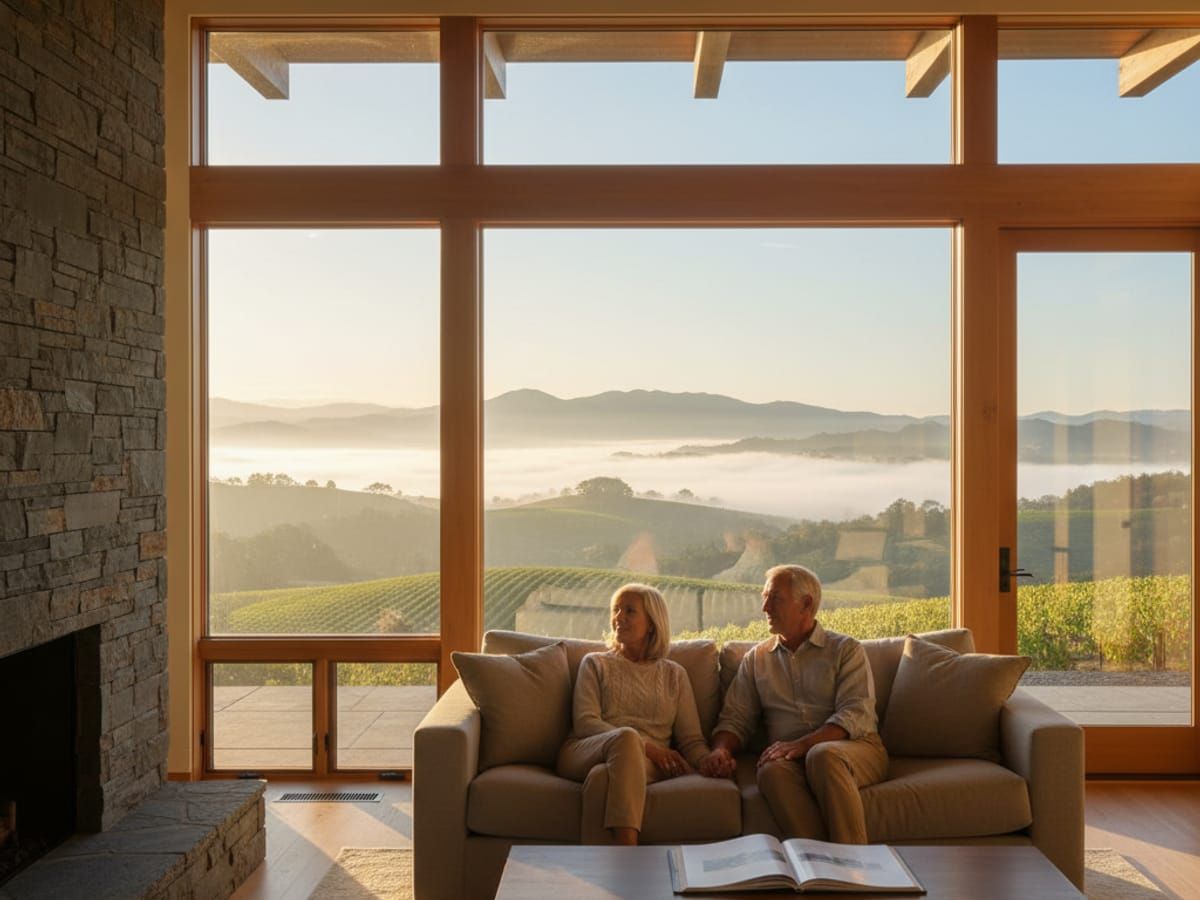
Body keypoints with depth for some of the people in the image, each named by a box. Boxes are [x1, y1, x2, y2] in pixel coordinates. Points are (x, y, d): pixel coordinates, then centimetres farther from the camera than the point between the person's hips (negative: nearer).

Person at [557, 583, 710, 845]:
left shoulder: (674, 674, 23)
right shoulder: (595, 664, 18)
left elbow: (691, 739, 16)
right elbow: (585, 723, 2)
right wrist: (647, 747, -12)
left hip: (650, 764, 1)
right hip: (585, 753, -1)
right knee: (626, 737, -37)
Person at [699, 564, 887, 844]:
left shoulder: (846, 650, 9)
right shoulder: (756, 658, 20)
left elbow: (857, 715, -6)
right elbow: (736, 718, 15)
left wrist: (802, 744, -21)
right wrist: (721, 749, -9)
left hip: (856, 749, -2)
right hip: (792, 757, 2)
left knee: (823, 755, -37)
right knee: (772, 770, -34)